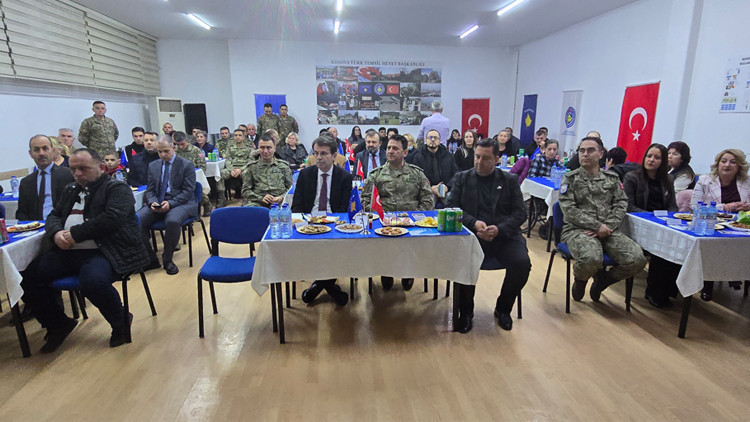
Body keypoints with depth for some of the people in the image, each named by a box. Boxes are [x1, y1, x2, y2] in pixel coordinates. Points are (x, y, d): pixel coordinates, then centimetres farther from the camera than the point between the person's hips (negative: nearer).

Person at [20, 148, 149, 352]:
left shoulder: (117, 188, -1)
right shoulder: (71, 190, 24)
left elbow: (111, 218, -16)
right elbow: (54, 216, 24)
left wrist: (74, 234, -12)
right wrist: (56, 232, 0)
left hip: (102, 252, -8)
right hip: (68, 252, 8)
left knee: (93, 281, -35)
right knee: (26, 275, -7)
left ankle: (120, 322, -5)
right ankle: (58, 324, 16)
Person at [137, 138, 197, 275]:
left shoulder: (186, 165, 1)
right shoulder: (153, 166, 16)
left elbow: (188, 191, -5)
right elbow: (150, 190, 15)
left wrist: (170, 203, -19)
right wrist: (152, 202, -9)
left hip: (180, 203, -5)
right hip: (157, 204, 5)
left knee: (172, 221, -37)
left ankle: (167, 260, -14)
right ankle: (150, 259, -6)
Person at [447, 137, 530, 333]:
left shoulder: (510, 180, 13)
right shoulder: (462, 178, 13)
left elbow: (520, 213, 6)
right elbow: (452, 207, 4)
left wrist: (499, 229, -13)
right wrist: (474, 223, -14)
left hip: (504, 235, 1)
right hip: (472, 234, -1)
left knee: (522, 263, -25)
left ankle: (503, 309, 4)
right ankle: (465, 311, -4)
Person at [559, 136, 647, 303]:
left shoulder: (612, 178, 16)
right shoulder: (570, 178, 5)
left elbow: (621, 204, 7)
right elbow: (569, 209, -5)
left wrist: (607, 226, -11)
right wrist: (597, 225, -13)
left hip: (608, 231, 4)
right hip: (577, 229, -4)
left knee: (637, 259, -20)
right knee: (591, 258, -35)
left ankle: (603, 279, 11)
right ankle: (580, 281, 3)